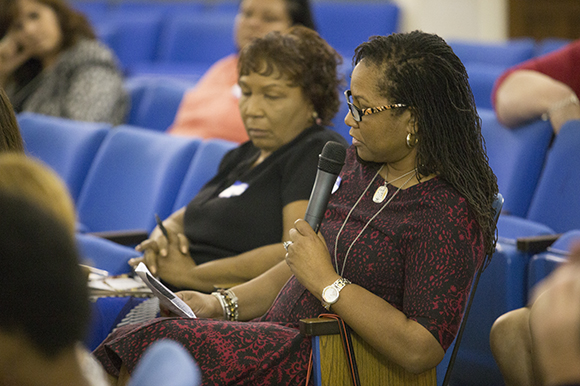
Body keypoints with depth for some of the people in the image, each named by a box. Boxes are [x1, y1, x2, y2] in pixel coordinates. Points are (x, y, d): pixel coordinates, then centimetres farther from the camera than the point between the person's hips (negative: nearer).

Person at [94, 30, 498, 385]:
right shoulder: (356, 163, 11)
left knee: (159, 347, -21)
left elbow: (421, 351, -23)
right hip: (283, 339, 9)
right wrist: (221, 304, 8)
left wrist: (327, 281, -20)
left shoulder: (450, 214, -17)